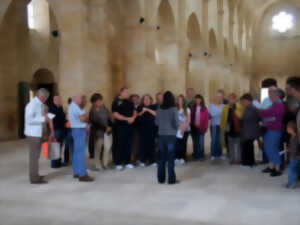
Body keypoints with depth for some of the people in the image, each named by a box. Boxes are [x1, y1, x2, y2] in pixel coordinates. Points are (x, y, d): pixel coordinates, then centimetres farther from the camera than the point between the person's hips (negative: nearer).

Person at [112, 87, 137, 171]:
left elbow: (134, 112, 17)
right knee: (120, 145, -3)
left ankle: (127, 162, 18)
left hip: (129, 126, 6)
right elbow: (115, 115, -13)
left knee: (128, 144, 8)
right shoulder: (116, 102, -4)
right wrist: (127, 119, -17)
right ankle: (118, 163, 5)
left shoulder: (129, 102, 15)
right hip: (120, 126, -6)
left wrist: (133, 118, -5)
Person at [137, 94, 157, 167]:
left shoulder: (153, 107, 10)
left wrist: (147, 109, -15)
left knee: (151, 144, -4)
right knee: (143, 144, -6)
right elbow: (137, 116, 4)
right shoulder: (140, 108, 12)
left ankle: (152, 161, 3)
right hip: (142, 128, 0)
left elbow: (155, 114, -7)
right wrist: (142, 112, -12)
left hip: (151, 128, 0)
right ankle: (142, 161, 0)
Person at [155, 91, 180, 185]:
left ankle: (161, 178, 17)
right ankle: (171, 179, 9)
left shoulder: (159, 109, 0)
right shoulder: (173, 109, -10)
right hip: (171, 135, -3)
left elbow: (156, 122, 6)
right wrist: (176, 127, 7)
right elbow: (176, 122, -13)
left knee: (162, 158, 11)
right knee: (170, 158, 4)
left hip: (161, 135, 3)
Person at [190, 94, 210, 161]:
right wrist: (192, 125, -3)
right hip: (194, 128, 2)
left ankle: (201, 155, 6)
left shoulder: (204, 109, 0)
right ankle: (195, 155, 14)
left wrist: (205, 128, -7)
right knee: (195, 142, 6)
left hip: (201, 128, -2)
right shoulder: (192, 108, 5)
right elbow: (191, 118, 5)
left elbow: (206, 119, 0)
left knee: (201, 142, -2)